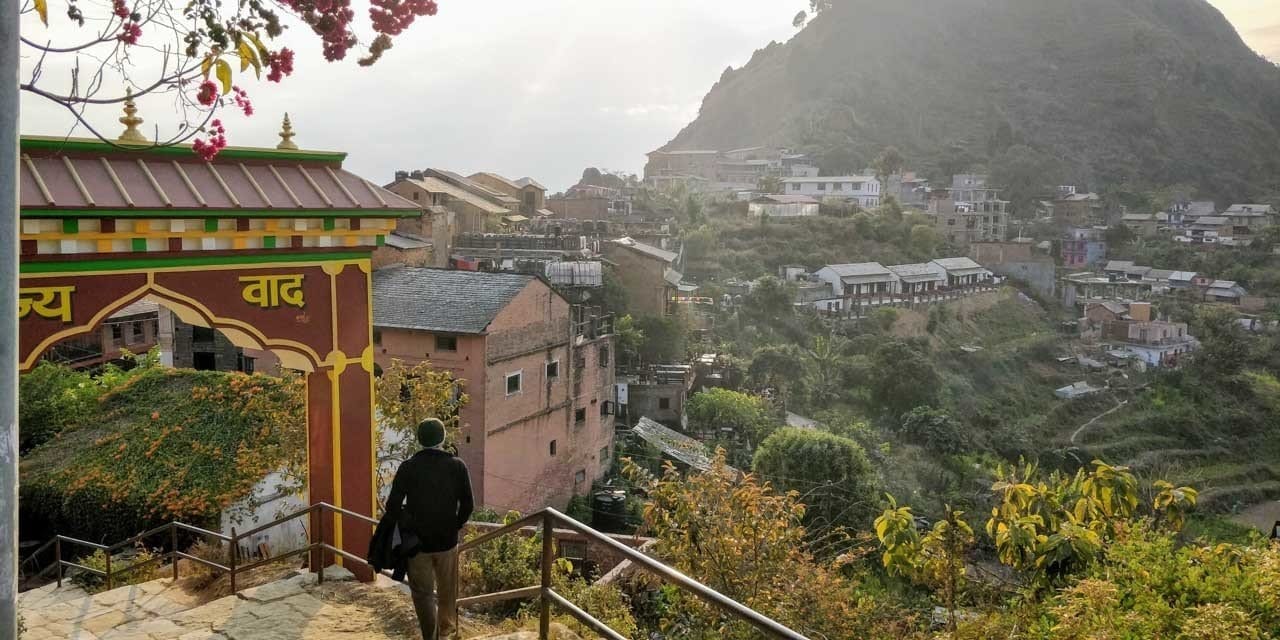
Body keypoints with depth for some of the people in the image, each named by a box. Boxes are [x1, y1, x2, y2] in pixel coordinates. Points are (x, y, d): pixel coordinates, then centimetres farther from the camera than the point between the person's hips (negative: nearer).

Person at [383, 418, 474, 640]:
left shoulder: (407, 467, -7)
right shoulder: (457, 466, -5)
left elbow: (392, 506, -9)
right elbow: (467, 505, -4)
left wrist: (405, 526, 7)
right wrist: (454, 526, 10)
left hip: (417, 541, -1)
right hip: (447, 541, 1)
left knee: (423, 593, 9)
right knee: (447, 593, 18)